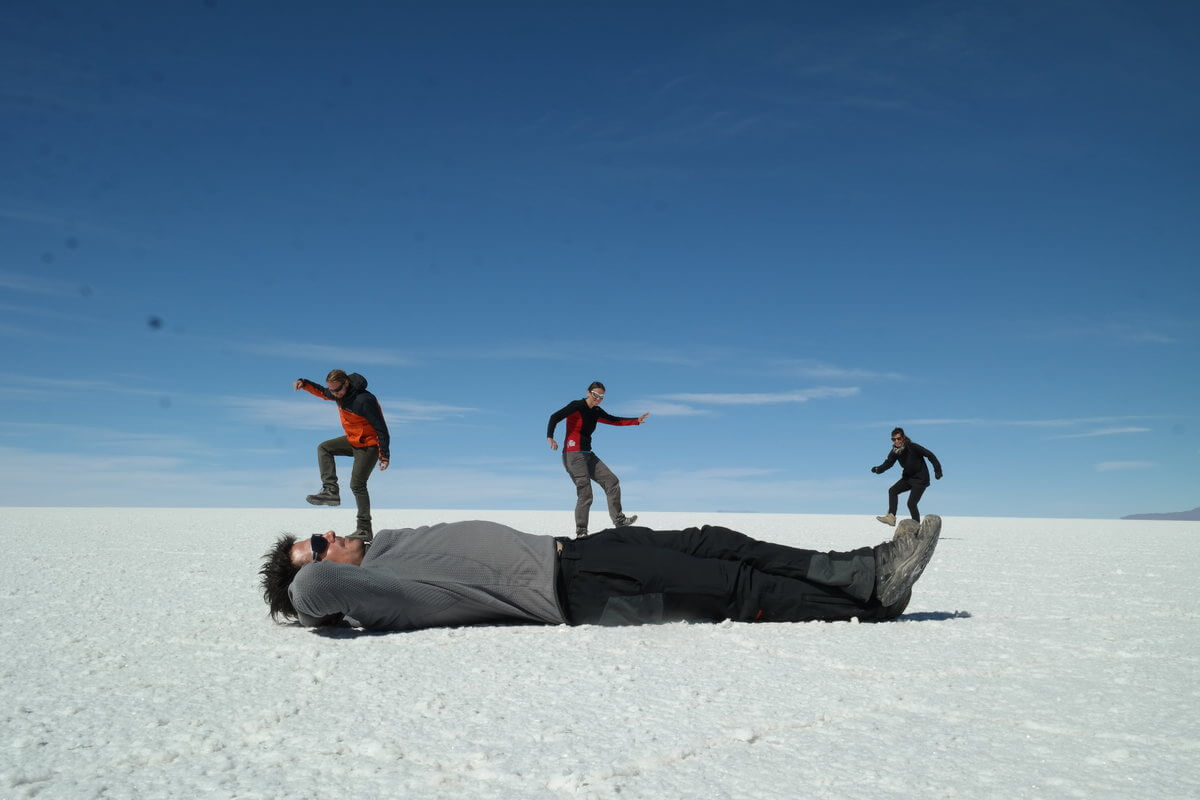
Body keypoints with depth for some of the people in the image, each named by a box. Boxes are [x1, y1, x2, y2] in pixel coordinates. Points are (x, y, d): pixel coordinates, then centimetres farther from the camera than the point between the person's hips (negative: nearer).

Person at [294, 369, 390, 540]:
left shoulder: (364, 400, -29)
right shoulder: (340, 394, -3)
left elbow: (381, 428, -26)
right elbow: (322, 392, 22)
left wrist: (384, 455, -27)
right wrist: (305, 383, 3)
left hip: (369, 446, -9)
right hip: (352, 441, 9)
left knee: (357, 484, -8)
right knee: (324, 448, 8)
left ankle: (364, 529, -2)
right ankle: (331, 490, -3)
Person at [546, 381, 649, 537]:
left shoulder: (596, 412, 13)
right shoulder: (577, 406, -9)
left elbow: (614, 420, 25)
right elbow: (555, 417, -16)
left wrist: (636, 420, 20)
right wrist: (550, 437, -30)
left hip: (588, 455, 8)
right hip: (573, 454, -8)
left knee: (612, 482, 5)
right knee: (585, 494, -13)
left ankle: (619, 520, 11)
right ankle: (581, 533, -4)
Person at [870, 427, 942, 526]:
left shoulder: (912, 447, -23)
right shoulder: (895, 451, -4)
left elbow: (930, 455, -17)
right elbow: (887, 463, -2)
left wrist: (938, 471, -19)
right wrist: (878, 469, -23)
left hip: (920, 479, -7)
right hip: (908, 478, 7)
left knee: (911, 503, -12)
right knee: (892, 491, -6)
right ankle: (891, 517, -5)